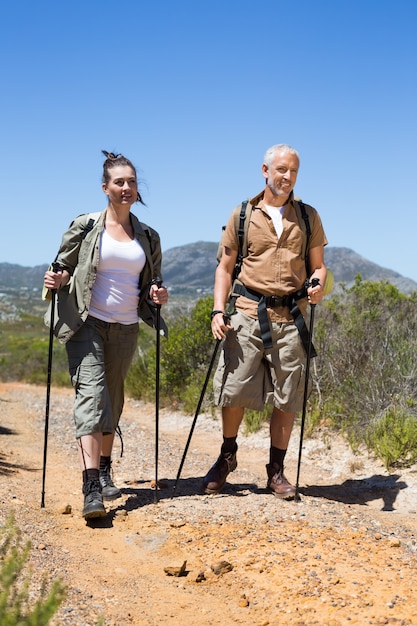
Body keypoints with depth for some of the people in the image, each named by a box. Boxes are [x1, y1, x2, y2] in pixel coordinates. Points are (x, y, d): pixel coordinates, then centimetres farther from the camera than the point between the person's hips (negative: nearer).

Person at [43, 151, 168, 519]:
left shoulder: (148, 237, 11)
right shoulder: (84, 227, 1)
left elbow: (152, 280, 21)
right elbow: (63, 268, 7)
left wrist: (158, 295, -1)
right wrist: (55, 281, -15)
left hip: (125, 329, 4)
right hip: (86, 324, -4)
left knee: (113, 401, 10)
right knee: (91, 393, -18)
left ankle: (105, 470, 28)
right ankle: (91, 487, -24)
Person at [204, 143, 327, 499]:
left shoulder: (308, 217, 10)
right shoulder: (243, 215, 7)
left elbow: (318, 265, 13)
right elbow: (226, 267, 8)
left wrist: (317, 284, -11)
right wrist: (218, 310, -3)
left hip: (291, 315, 1)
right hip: (248, 312, -1)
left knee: (287, 398, 2)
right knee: (234, 390, -1)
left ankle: (276, 471, 16)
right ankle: (227, 456, 24)